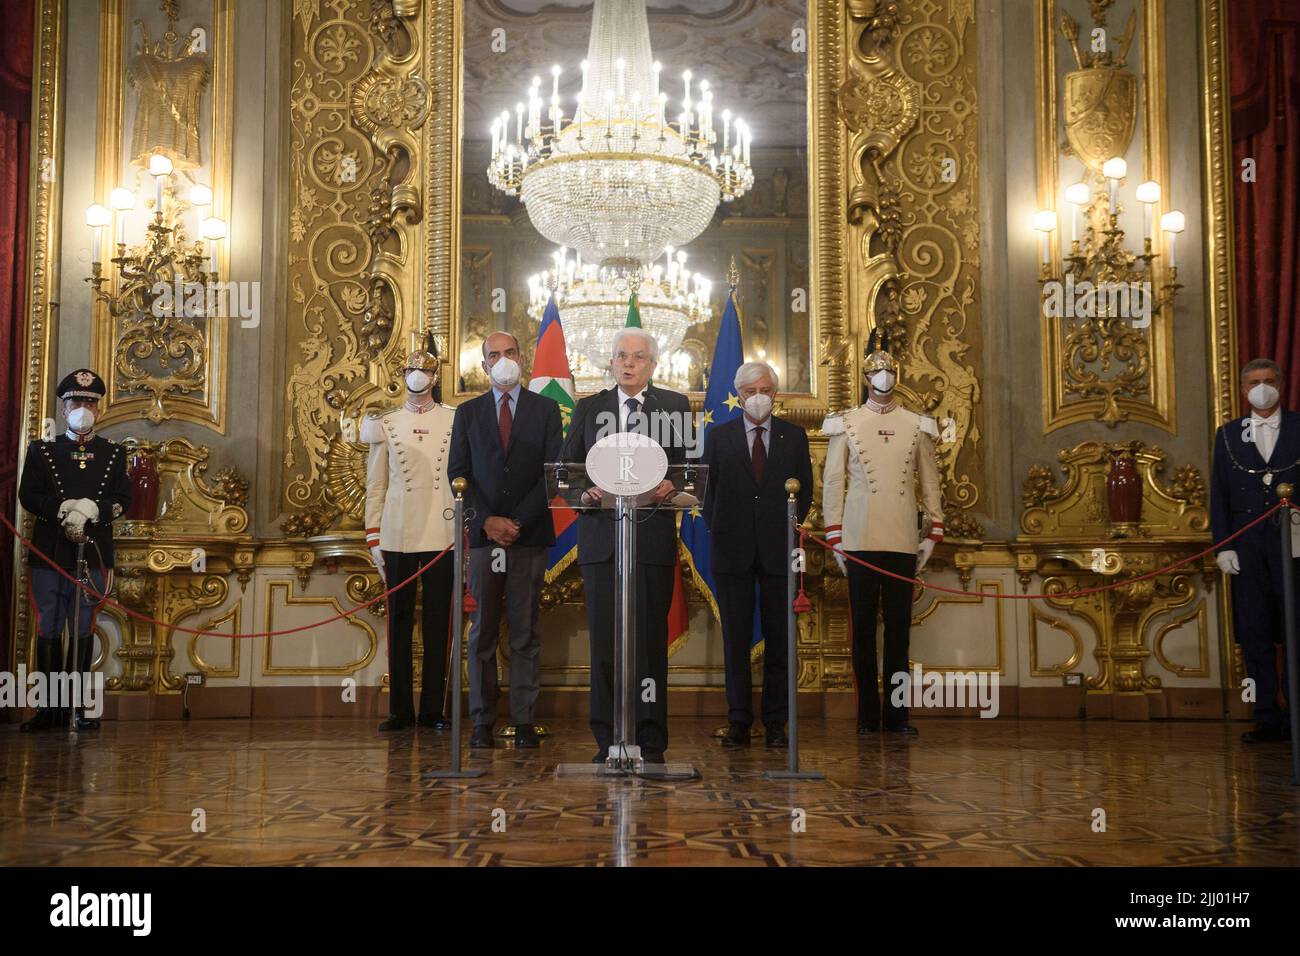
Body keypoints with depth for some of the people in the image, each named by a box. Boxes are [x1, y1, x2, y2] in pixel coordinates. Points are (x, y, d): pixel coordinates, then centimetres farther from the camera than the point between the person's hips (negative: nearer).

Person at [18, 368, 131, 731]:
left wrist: (91, 510, -16)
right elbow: (28, 496, -2)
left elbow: (123, 501, 2)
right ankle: (49, 707, 10)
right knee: (48, 633, 2)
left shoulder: (114, 454, 11)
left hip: (93, 556, 0)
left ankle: (79, 707, 8)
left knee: (83, 633, 2)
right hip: (49, 555, 0)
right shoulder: (41, 450, 10)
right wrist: (65, 508, -16)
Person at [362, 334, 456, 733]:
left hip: (441, 536, -1)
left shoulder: (455, 421, 5)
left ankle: (433, 708, 12)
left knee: (438, 623, 4)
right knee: (399, 623, 4)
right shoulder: (384, 424, 8)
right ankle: (400, 710, 11)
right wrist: (373, 538, 3)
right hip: (397, 538, 1)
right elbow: (375, 486, 9)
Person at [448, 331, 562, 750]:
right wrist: (486, 521, -7)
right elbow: (458, 475, 7)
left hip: (530, 534, -1)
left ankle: (524, 720, 2)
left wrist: (519, 521, -9)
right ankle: (482, 722, 4)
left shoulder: (546, 409, 8)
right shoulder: (468, 413, 13)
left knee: (526, 632, 0)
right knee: (483, 632, 1)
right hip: (484, 533, 1)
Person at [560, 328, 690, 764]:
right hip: (600, 536, 2)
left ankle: (650, 741, 6)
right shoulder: (588, 409, 15)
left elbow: (688, 464, 3)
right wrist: (582, 491, -11)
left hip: (653, 536, -1)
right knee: (604, 639, 2)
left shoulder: (674, 406, 11)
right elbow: (566, 467, 11)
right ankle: (607, 739, 9)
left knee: (650, 638, -1)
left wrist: (671, 485, -18)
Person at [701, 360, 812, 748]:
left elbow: (805, 488, 12)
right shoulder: (718, 436, 7)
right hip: (734, 551, 0)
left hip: (779, 549, 0)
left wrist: (792, 529, 4)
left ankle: (776, 724, 9)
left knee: (778, 639, 3)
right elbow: (708, 488, 8)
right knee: (736, 639, 2)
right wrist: (717, 532, 1)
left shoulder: (794, 436, 9)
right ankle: (739, 722, 8)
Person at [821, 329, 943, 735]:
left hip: (903, 540, 2)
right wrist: (835, 538, -1)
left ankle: (897, 712, 11)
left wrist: (932, 533, 6)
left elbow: (930, 483, 12)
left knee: (899, 626, 4)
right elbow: (832, 482, 4)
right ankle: (868, 714, 9)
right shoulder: (845, 424, 5)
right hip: (860, 540, -1)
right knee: (864, 627, 2)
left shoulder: (917, 426, 10)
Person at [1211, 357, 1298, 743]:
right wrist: (1223, 546, 0)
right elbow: (1219, 494, 8)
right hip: (1248, 548, 2)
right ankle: (1268, 718, 10)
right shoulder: (1228, 434, 12)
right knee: (1255, 635, 4)